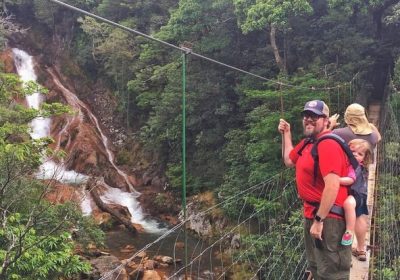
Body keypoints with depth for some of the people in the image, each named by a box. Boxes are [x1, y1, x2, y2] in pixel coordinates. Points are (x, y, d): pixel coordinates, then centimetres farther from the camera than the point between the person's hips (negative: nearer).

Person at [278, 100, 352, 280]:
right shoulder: (308, 142, 11)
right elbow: (289, 161, 27)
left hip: (327, 217, -10)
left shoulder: (327, 144, -20)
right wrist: (286, 134, 24)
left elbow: (332, 186, -27)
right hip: (311, 213, 10)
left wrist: (319, 220, -25)